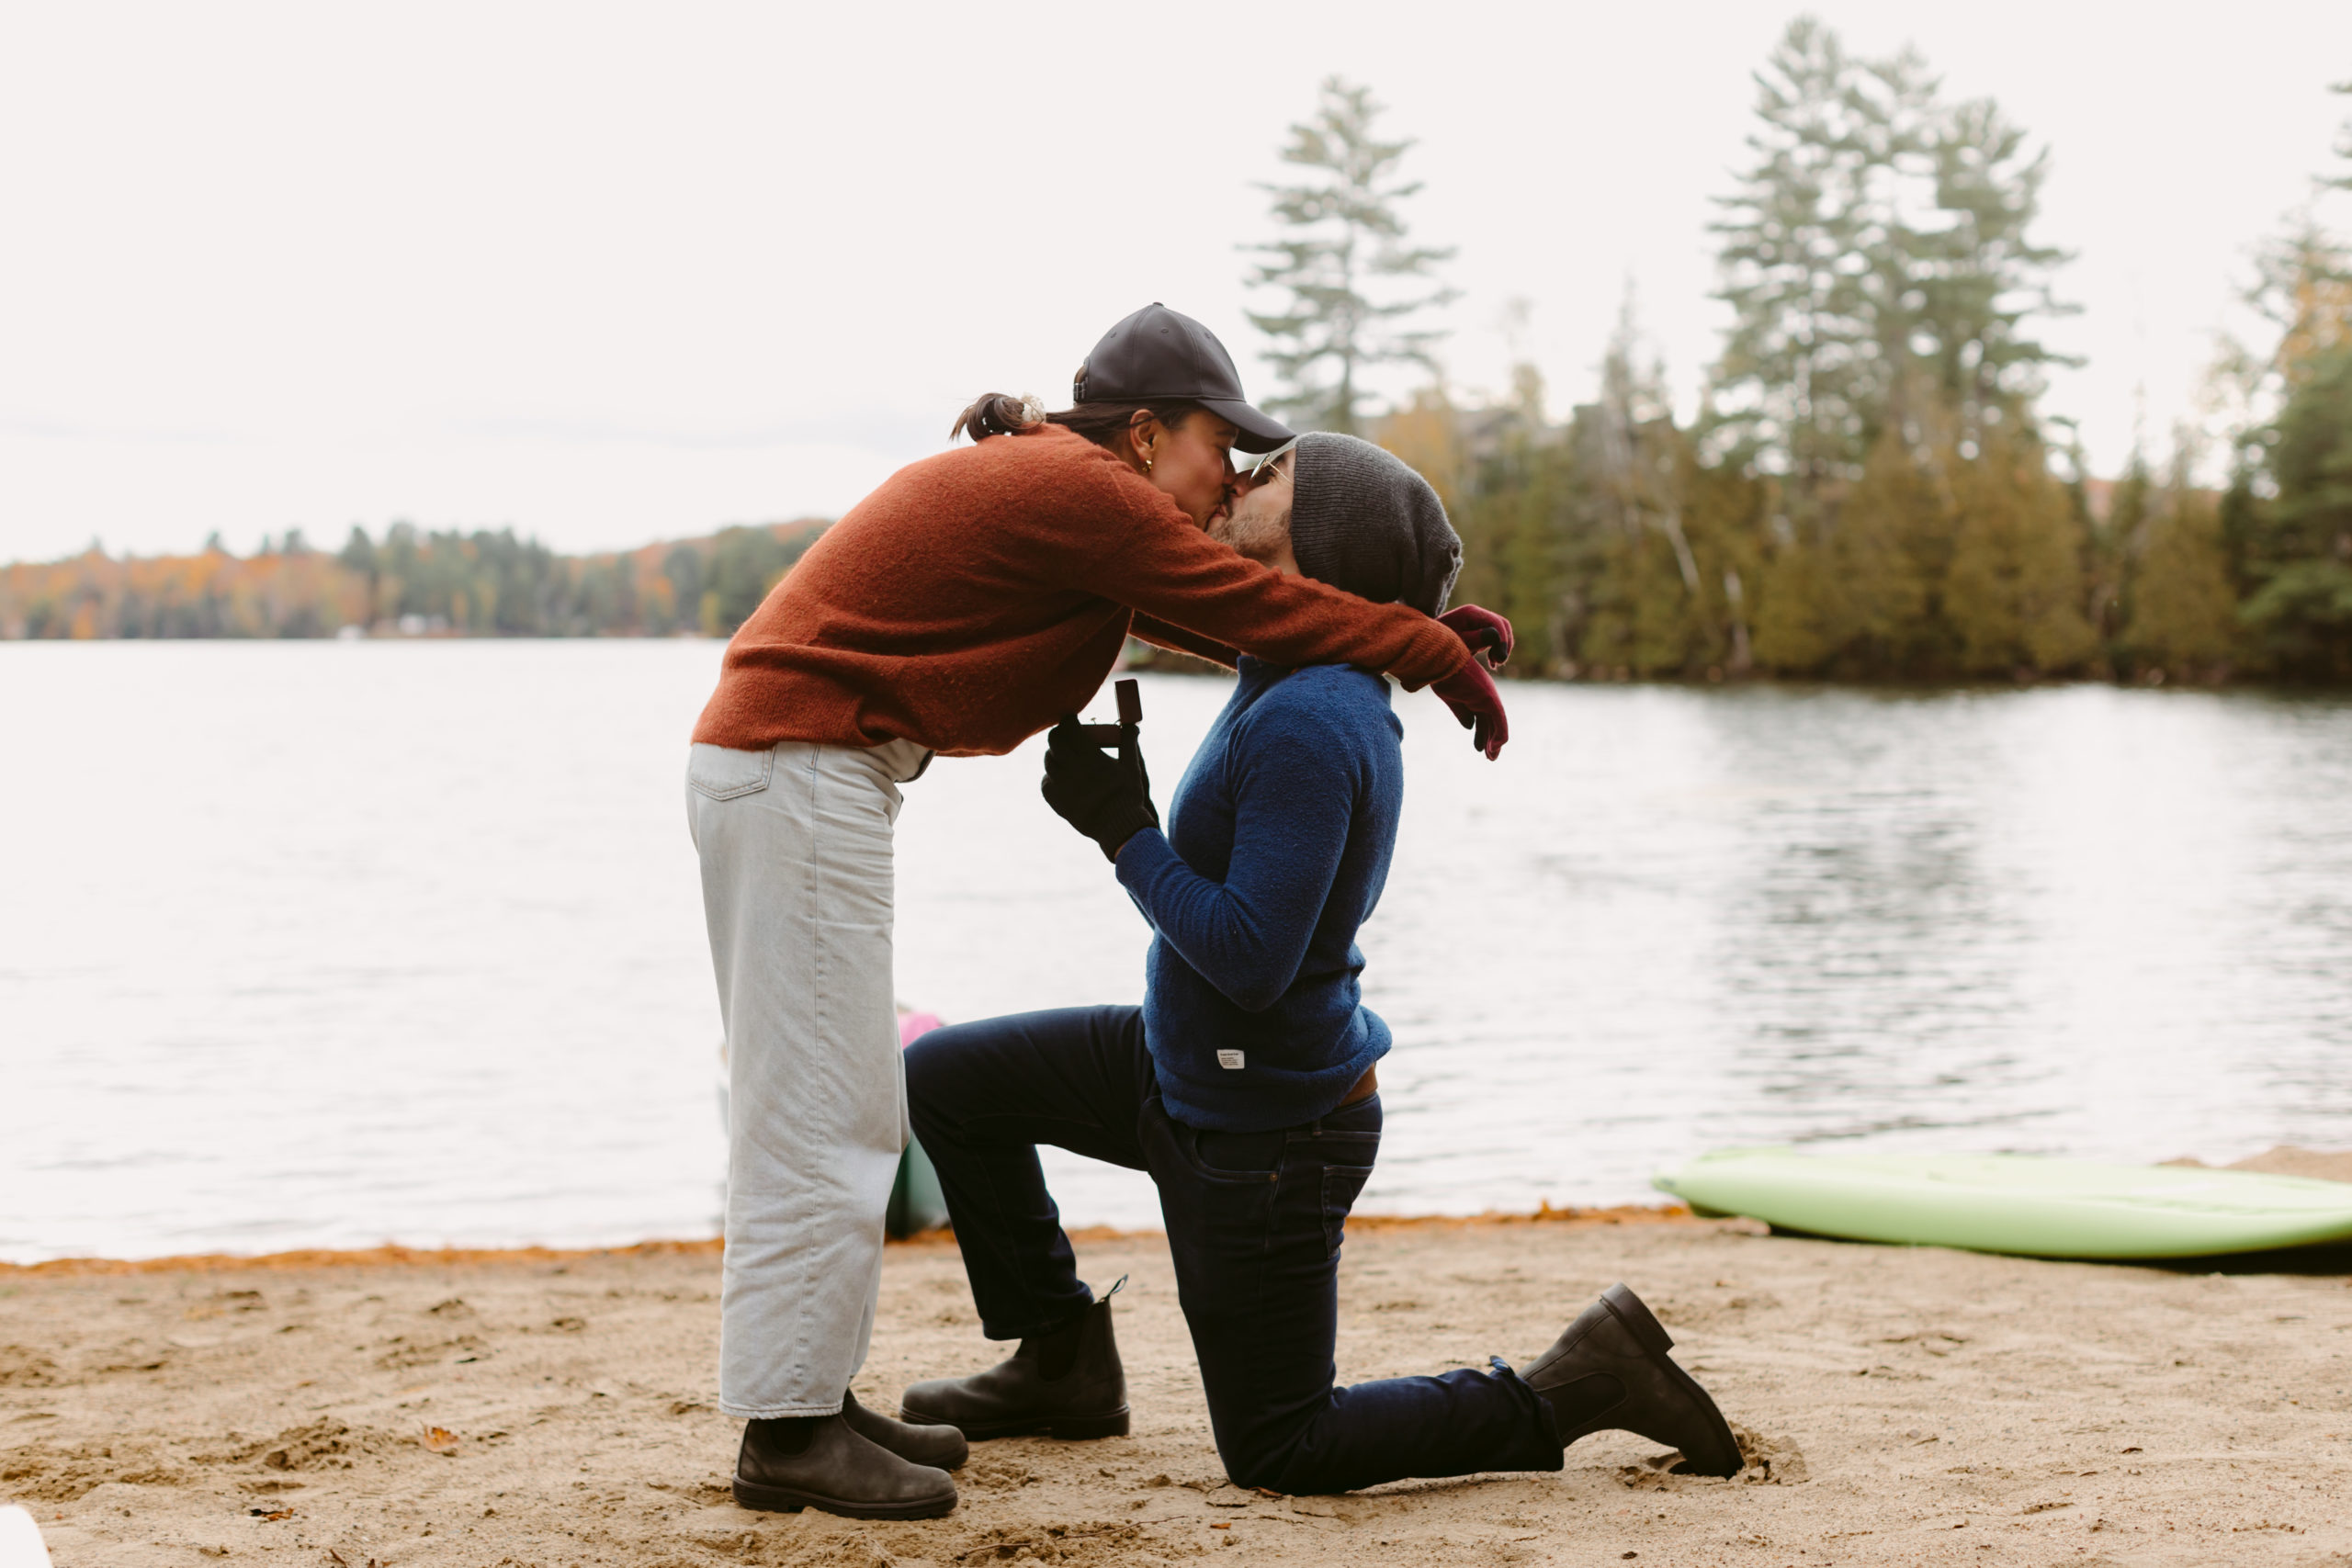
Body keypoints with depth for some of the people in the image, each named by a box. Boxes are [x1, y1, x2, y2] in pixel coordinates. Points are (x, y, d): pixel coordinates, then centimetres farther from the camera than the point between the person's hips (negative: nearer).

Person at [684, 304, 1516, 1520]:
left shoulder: (1046, 484, 18)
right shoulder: (1080, 489, -13)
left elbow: (1208, 612, 19)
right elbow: (1254, 610, -10)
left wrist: (1420, 635, 14)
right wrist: (1434, 653, 1)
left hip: (776, 764, 11)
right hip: (803, 770, -11)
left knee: (833, 1107, 13)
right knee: (820, 1109, -8)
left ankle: (810, 1397, 19)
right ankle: (787, 1433, -5)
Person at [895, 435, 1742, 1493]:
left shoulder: (1307, 729, -30)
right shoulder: (1318, 678, -3)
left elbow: (1251, 961, -33)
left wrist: (1123, 831, -23)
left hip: (1265, 1137, -9)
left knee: (1278, 1456, 6)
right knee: (945, 1083, 14)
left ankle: (1583, 1385, 9)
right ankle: (1063, 1367, 26)